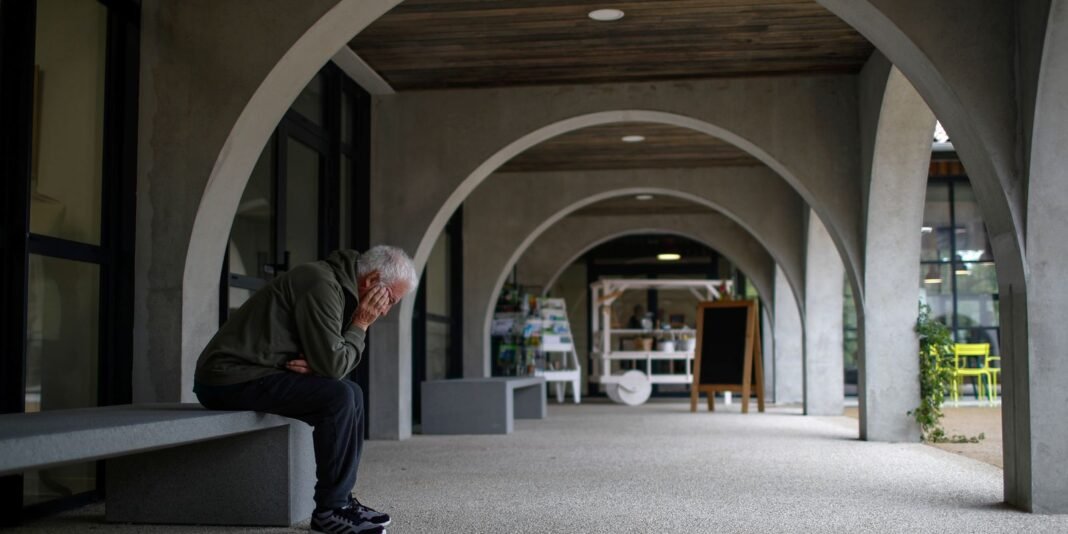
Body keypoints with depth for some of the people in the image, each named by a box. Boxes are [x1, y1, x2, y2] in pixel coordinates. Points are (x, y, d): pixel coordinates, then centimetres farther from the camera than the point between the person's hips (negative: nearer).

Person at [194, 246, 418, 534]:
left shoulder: (338, 285, 14)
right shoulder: (321, 285, -18)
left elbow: (328, 359, 15)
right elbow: (332, 364, -21)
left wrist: (315, 365, -7)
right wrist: (360, 325, -7)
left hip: (248, 373, 10)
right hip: (231, 379, -10)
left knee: (351, 394, 9)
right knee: (339, 397, -21)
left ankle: (341, 497, 8)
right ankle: (329, 510, -13)